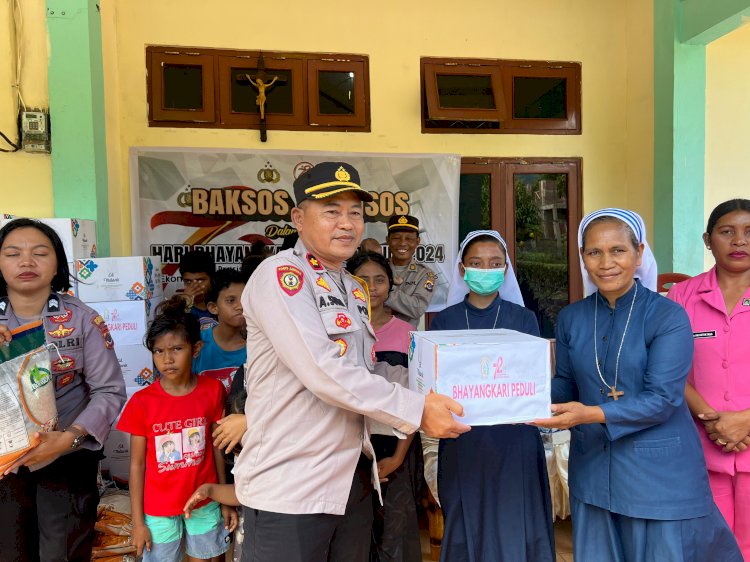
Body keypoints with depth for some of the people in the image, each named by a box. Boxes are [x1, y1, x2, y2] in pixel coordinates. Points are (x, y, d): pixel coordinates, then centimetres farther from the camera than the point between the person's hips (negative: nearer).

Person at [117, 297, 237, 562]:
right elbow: (137, 464, -5)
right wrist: (138, 521, -2)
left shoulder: (212, 390, -8)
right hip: (159, 510, -1)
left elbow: (217, 448, -1)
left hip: (205, 504, 1)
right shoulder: (142, 402, -11)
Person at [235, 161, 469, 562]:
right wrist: (416, 411, -21)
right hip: (287, 488, -7)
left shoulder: (354, 290, 12)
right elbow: (325, 372, -25)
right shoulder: (279, 275, -15)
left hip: (352, 479, 8)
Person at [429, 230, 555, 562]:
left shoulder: (523, 318, 2)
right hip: (461, 443, 1)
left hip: (514, 440, 0)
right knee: (465, 529, 10)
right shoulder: (444, 321, 2)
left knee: (514, 529, 7)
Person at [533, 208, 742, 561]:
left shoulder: (668, 316, -12)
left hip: (659, 471, -4)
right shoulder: (571, 318, 2)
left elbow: (662, 399, -18)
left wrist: (592, 414, -29)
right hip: (592, 469, 4)